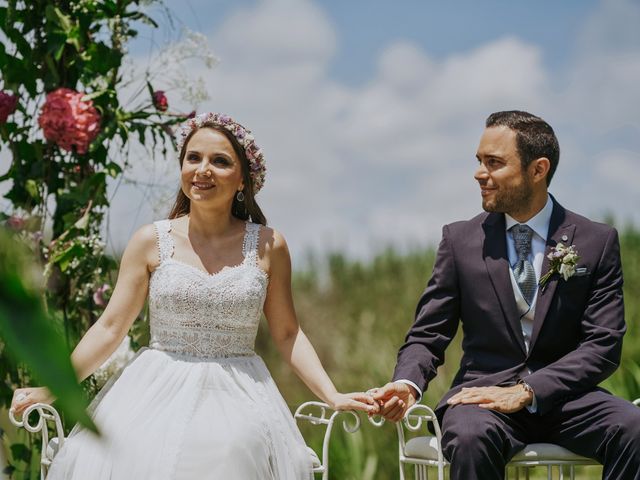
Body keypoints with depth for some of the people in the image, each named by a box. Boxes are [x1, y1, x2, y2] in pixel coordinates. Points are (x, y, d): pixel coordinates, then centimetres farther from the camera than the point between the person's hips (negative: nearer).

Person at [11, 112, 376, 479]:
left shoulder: (268, 246, 1)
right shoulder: (151, 242, 0)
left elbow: (287, 334, 6)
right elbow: (111, 327, 2)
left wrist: (333, 396, -4)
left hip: (239, 406, 0)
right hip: (157, 399, 0)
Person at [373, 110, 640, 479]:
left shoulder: (597, 242, 3)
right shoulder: (461, 240, 6)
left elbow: (603, 345, -4)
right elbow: (428, 335, 7)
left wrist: (526, 391, -17)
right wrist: (407, 384, -16)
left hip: (561, 394, 1)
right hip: (483, 393, -1)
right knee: (471, 437, -37)